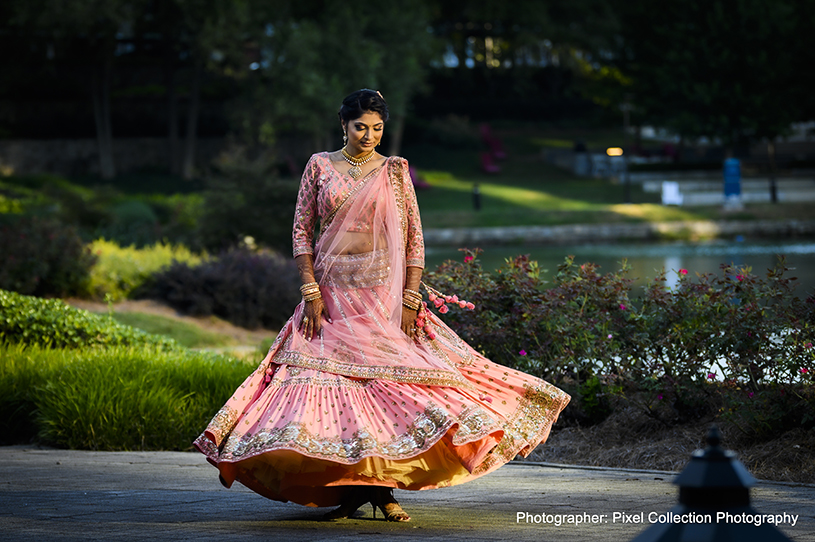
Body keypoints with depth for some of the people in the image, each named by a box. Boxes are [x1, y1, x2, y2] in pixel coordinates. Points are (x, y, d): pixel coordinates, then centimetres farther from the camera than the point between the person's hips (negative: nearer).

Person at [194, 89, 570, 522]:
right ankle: (350, 490, 3)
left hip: (384, 292, 0)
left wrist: (411, 299, -6)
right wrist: (310, 290, -6)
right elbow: (301, 230, 5)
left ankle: (384, 491, -1)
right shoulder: (320, 166, 5)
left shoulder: (394, 171, 5)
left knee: (388, 379, -7)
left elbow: (413, 238, 4)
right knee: (335, 382, -5)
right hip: (332, 292, 0)